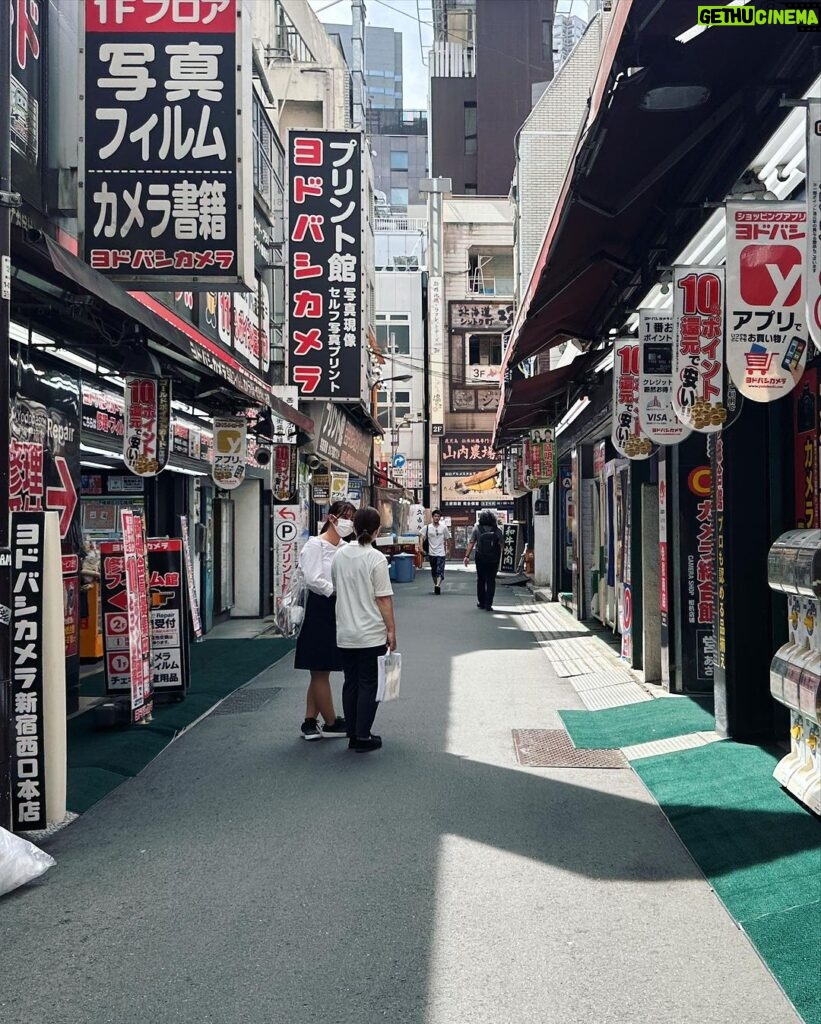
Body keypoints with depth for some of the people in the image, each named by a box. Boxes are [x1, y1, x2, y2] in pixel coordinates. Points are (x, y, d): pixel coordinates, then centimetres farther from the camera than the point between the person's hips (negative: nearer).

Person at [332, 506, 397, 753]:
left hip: (345, 633, 5)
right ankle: (363, 737, 6)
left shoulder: (340, 555, 2)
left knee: (350, 683, 13)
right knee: (369, 685, 4)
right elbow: (384, 599, -14)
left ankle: (352, 734, 19)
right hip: (372, 634, -5)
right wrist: (391, 630, -7)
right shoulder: (376, 558, -15)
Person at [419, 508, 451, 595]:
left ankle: (438, 585, -28)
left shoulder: (444, 527, 1)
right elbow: (422, 537, -2)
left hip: (441, 553, -2)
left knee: (440, 570, -16)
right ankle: (436, 585, 22)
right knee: (433, 571, 10)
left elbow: (448, 539, 8)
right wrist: (421, 546, -16)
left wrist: (448, 549, 8)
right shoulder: (427, 527, 1)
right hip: (431, 553, 2)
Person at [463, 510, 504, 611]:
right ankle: (488, 605, 1)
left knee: (480, 580, 16)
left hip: (480, 559, 0)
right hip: (493, 560, 0)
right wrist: (499, 559, 6)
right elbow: (500, 546, -4)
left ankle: (481, 603, 21)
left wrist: (467, 556, -6)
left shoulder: (477, 528, -5)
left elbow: (471, 543, -8)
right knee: (491, 581, 5)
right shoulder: (497, 530, -4)